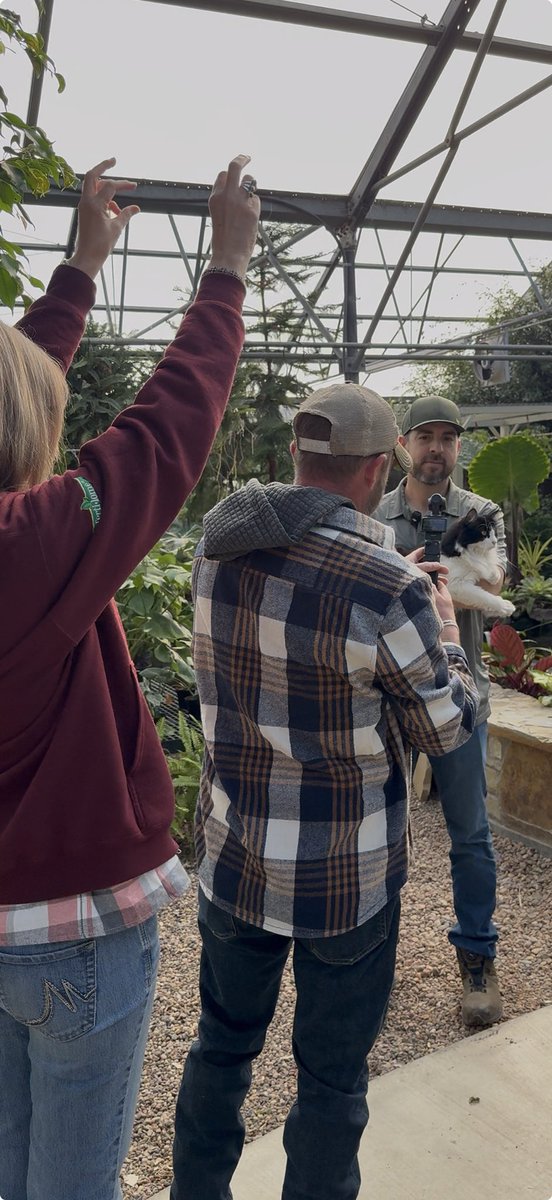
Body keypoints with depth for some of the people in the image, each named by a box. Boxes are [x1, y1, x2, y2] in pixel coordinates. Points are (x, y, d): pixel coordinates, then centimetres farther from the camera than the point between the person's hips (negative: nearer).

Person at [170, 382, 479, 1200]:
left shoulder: (219, 550, -6)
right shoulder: (389, 588, -24)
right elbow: (446, 727, -9)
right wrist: (445, 631, 8)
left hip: (231, 856, 6)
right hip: (344, 878, -5)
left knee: (223, 1042, 26)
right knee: (332, 1075, 17)